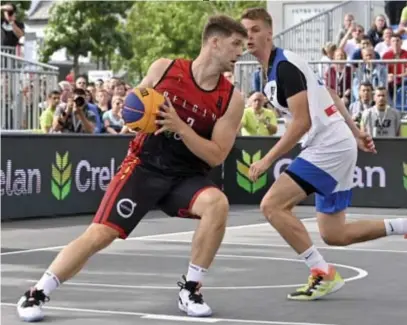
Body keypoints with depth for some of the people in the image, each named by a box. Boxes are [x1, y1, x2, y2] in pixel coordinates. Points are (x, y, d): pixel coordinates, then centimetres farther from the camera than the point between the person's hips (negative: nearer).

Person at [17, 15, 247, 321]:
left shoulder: (232, 99, -5)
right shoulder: (164, 68, -4)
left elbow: (216, 156, -9)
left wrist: (180, 126, -20)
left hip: (186, 176, 1)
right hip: (144, 166, -1)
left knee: (217, 203, -31)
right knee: (99, 234, -13)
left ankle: (190, 289, -14)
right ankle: (36, 294, 3)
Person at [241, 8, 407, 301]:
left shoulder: (284, 66, -14)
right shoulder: (277, 67, 15)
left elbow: (302, 122, -20)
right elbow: (330, 96, 24)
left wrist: (267, 161, -18)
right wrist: (354, 132, 29)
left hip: (329, 147, -10)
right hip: (336, 147, 10)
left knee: (273, 205, -17)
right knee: (334, 236, 12)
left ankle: (323, 274, -13)